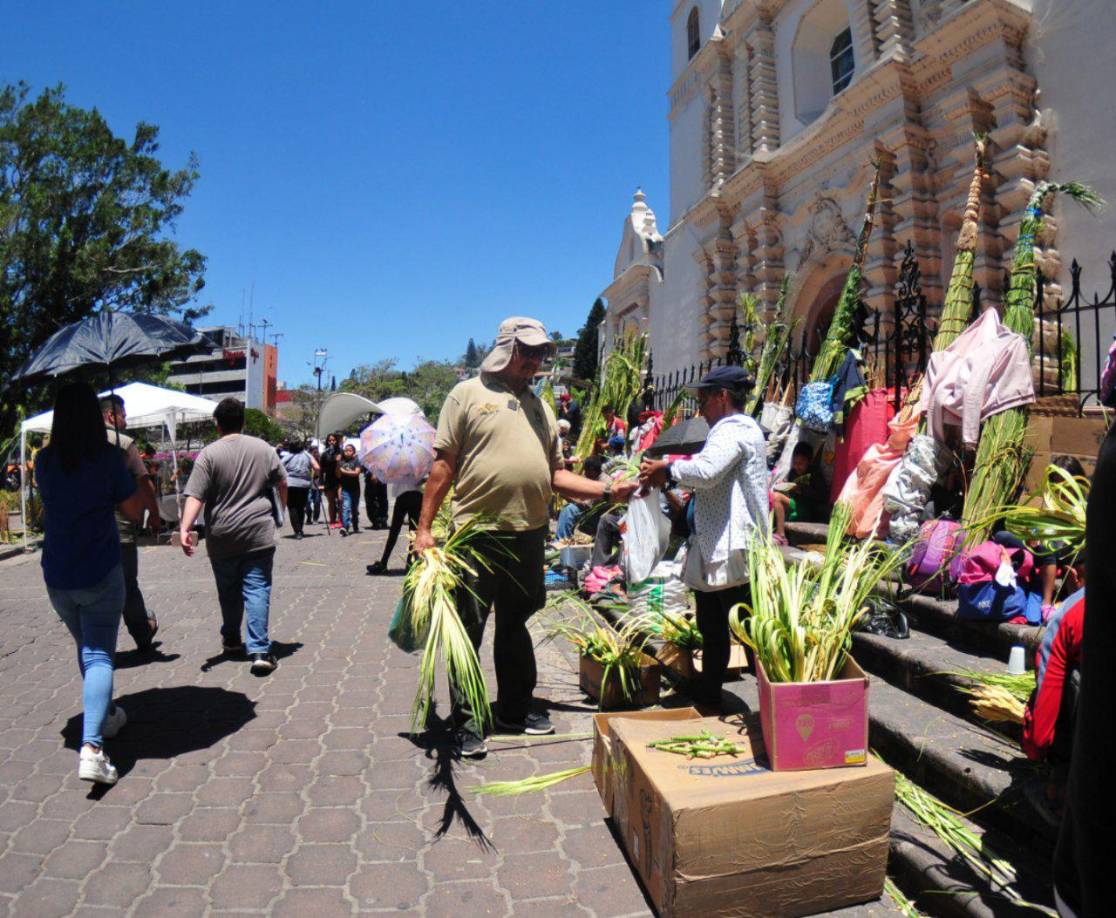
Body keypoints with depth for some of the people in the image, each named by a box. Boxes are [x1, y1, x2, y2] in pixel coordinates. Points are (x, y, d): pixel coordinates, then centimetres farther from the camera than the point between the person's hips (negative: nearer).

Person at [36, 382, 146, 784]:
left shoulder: (44, 461, 0)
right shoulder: (108, 457, -12)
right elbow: (134, 511, -6)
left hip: (56, 577, 5)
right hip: (100, 574, -4)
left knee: (86, 649, 23)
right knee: (99, 655, -2)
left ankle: (105, 717, 39)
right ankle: (91, 748, -15)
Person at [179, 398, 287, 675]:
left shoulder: (209, 454, -5)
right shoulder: (263, 448, 3)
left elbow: (195, 496, -14)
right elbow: (282, 483, 13)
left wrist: (185, 528, -17)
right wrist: (283, 507, 32)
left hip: (222, 538, 0)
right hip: (259, 534, 0)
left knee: (229, 591, 17)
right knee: (257, 590, -1)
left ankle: (231, 641, 33)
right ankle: (259, 651, -9)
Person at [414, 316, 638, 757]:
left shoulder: (540, 406, 16)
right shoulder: (468, 393, -1)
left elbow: (556, 475, 15)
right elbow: (443, 465, -4)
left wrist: (606, 489, 3)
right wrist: (424, 528, -9)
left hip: (529, 534, 6)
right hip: (477, 534, -5)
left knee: (516, 623, 17)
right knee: (469, 629, 3)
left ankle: (514, 708, 32)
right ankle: (465, 721, 16)